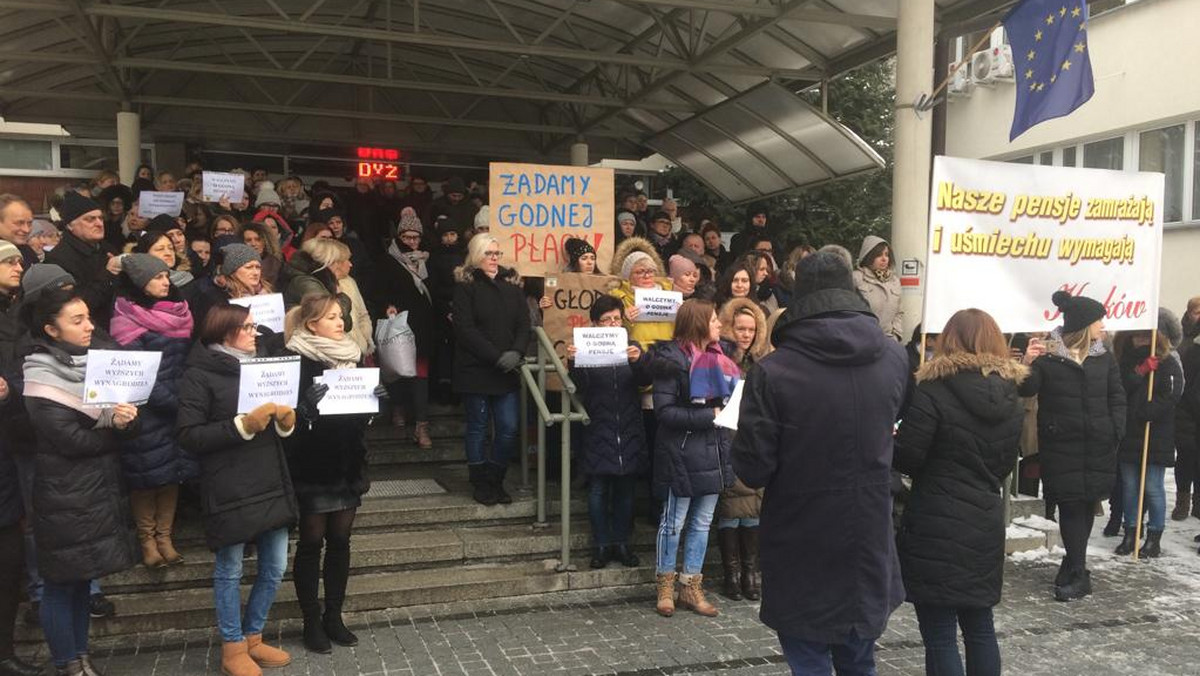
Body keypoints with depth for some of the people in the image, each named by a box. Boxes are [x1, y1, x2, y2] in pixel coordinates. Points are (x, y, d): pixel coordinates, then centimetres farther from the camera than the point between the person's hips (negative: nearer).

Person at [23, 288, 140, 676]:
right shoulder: (41, 375, -13)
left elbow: (130, 425, 3)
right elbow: (70, 440, -20)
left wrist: (124, 419, -19)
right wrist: (114, 427, -7)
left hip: (100, 490, 6)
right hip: (65, 495, -6)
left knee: (83, 577, 16)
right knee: (62, 581, 5)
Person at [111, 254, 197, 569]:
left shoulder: (177, 314, 8)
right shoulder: (129, 325, -11)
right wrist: (176, 402, -15)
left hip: (178, 407, 5)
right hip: (146, 412, -5)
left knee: (173, 471, 8)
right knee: (147, 474, 4)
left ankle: (164, 536, 20)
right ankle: (146, 538, 20)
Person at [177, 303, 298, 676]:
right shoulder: (199, 375, -7)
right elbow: (189, 436, -14)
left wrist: (286, 422, -1)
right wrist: (242, 426, -22)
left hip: (272, 483, 7)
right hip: (229, 489, -6)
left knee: (274, 567, 12)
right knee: (230, 570, 7)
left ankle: (253, 637, 30)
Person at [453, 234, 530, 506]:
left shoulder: (512, 286, 12)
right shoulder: (465, 286, -1)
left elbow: (524, 324, 6)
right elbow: (465, 329, -11)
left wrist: (516, 352, -12)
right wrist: (497, 357, -17)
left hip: (507, 371, 4)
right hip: (475, 369, -4)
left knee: (508, 429, 1)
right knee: (478, 427, 6)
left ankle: (496, 481, 18)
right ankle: (481, 484, 18)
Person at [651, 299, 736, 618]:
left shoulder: (718, 358, 9)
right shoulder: (672, 360, -12)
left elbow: (731, 397, 21)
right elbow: (664, 411, -17)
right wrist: (709, 416, -20)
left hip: (714, 450, 7)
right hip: (682, 452, -7)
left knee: (702, 522, 12)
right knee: (674, 521, 5)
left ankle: (691, 588, 23)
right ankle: (665, 587, 20)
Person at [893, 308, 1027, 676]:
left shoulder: (934, 391, -15)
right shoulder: (1012, 397, 6)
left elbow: (906, 459, -14)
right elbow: (1005, 463, 15)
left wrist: (891, 439, 6)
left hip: (936, 527, -6)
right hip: (986, 524, 7)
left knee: (940, 636, 2)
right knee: (980, 626, 19)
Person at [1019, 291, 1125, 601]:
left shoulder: (1104, 357, 8)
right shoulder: (1047, 355, -9)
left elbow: (1117, 397, 12)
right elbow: (1026, 390, -13)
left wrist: (1116, 432, 0)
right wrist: (1028, 364, -31)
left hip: (1098, 445, 5)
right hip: (1061, 445, -5)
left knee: (1087, 503, 10)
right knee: (1071, 503, -3)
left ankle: (1073, 564, 26)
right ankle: (1078, 574, 4)